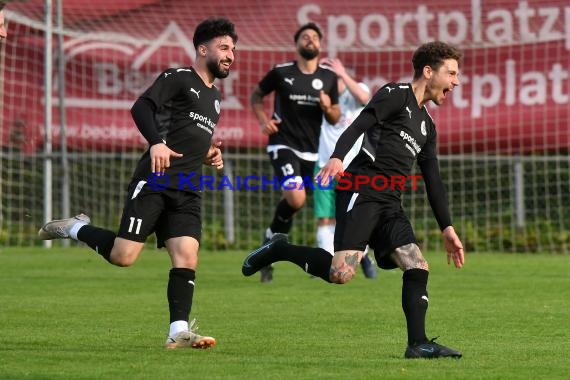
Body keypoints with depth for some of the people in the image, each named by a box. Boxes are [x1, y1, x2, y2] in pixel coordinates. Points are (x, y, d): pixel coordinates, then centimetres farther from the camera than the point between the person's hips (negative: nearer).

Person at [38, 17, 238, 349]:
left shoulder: (215, 97, 25)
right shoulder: (178, 78, -1)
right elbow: (142, 107, -15)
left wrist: (207, 155, 17)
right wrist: (157, 143, -30)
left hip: (187, 192, 7)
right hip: (154, 181, -7)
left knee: (187, 257, -9)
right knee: (123, 255, -12)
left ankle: (178, 332, -10)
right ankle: (75, 229, 14)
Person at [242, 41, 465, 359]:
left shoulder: (427, 125, 25)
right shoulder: (396, 95, 1)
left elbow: (433, 181, 28)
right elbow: (358, 126, -14)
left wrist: (447, 228, 23)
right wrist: (338, 157, -32)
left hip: (390, 203, 8)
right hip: (362, 190, -8)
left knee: (417, 267, -6)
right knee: (341, 273, -19)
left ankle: (418, 344, -4)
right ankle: (279, 250, 1)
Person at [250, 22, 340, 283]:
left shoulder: (328, 78, 4)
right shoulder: (280, 73, -4)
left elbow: (335, 119, 11)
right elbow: (256, 95, 13)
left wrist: (328, 107, -12)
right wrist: (263, 121, -4)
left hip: (310, 151, 4)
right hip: (283, 145, -4)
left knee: (294, 201, 9)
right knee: (296, 199, -25)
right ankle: (272, 237, 2)